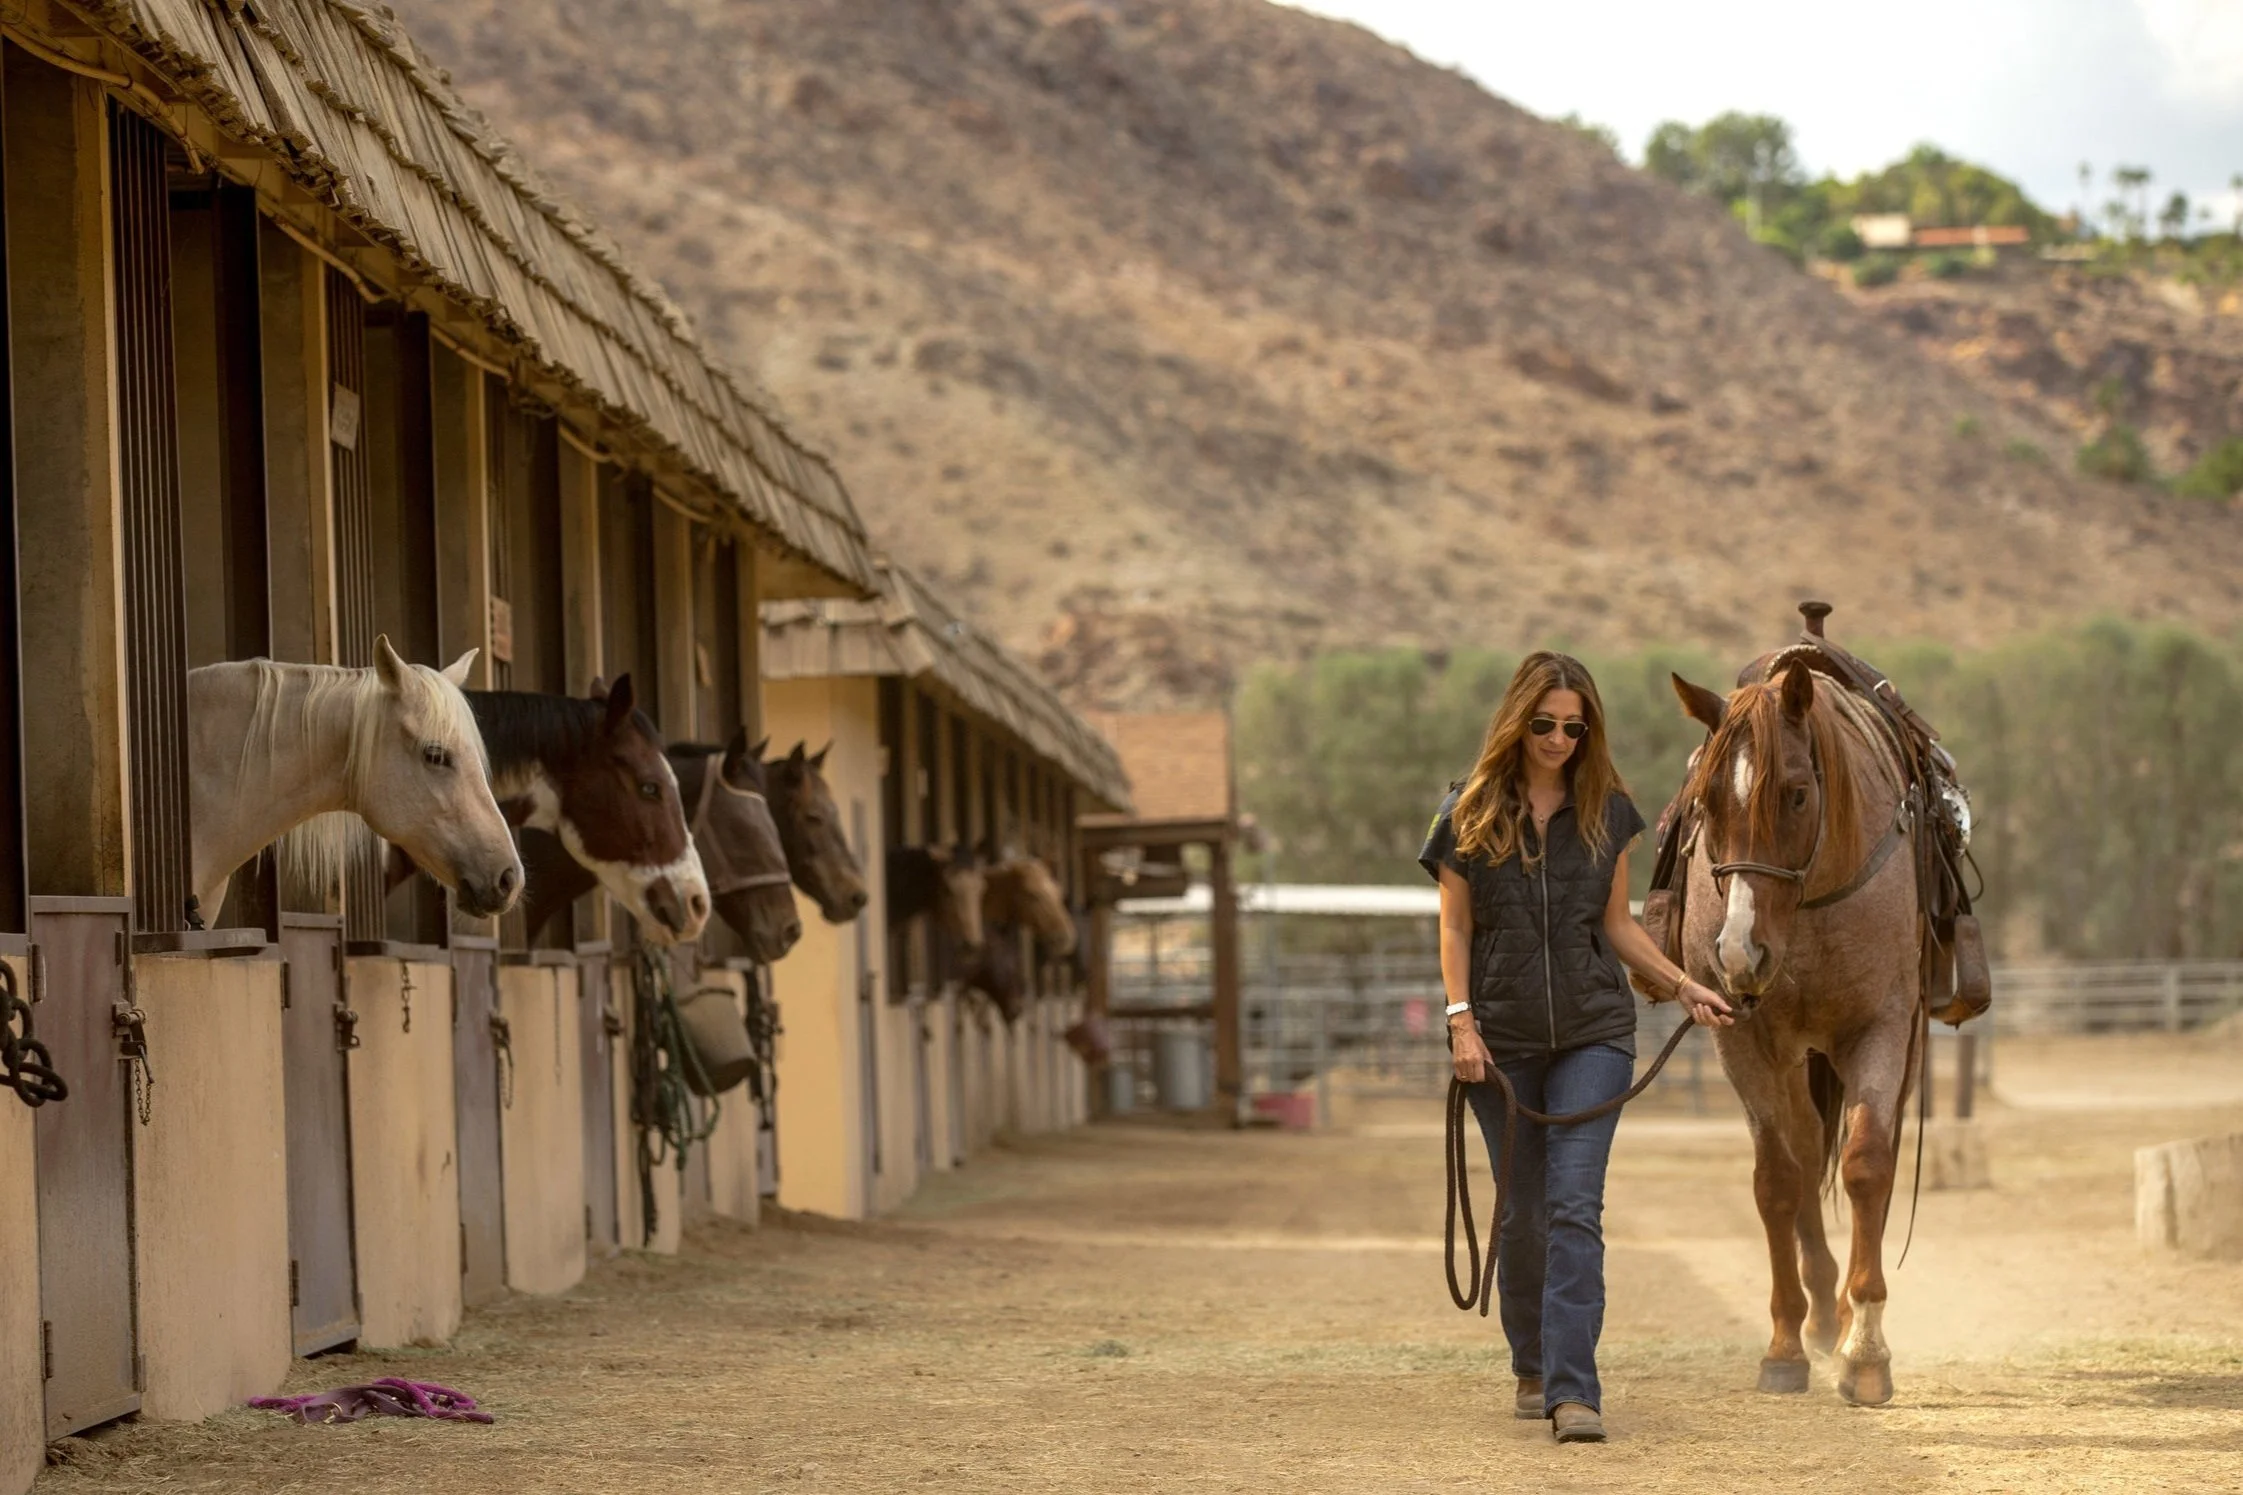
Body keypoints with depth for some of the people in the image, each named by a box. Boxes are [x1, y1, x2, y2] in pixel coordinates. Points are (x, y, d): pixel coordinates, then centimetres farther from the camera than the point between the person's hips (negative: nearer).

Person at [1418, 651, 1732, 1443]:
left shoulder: (1608, 811, 4)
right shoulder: (1470, 813, -1)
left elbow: (1617, 924, 10)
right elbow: (1455, 928, 0)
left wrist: (1683, 986, 0)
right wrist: (1461, 1021, -11)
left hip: (1593, 1032, 0)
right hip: (1503, 1040, 0)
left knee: (1575, 1207, -12)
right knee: (1521, 1212, 9)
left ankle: (1574, 1390, -17)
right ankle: (1532, 1369, 28)